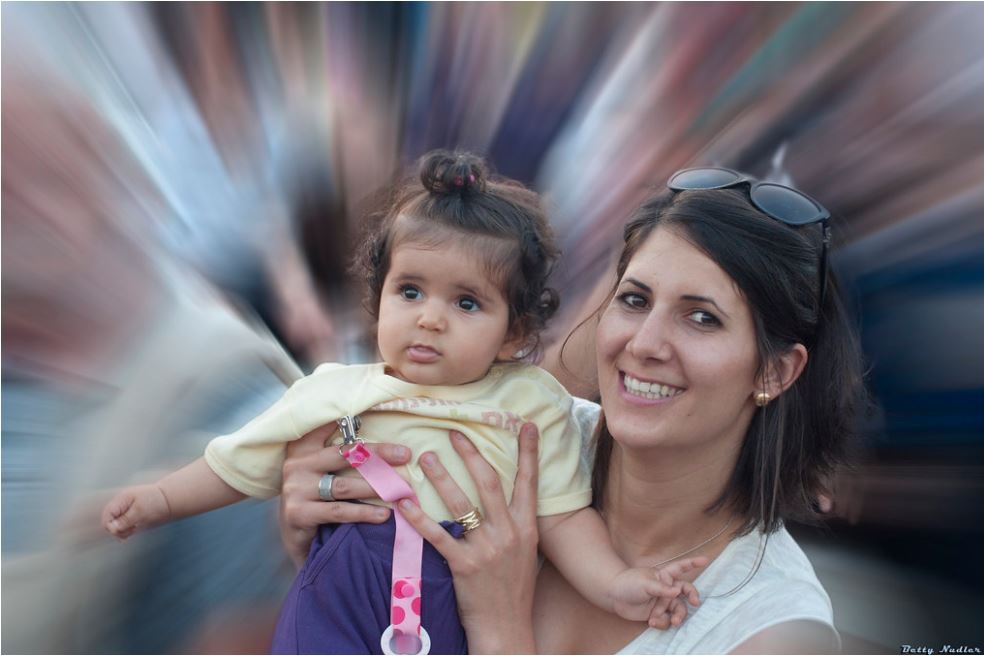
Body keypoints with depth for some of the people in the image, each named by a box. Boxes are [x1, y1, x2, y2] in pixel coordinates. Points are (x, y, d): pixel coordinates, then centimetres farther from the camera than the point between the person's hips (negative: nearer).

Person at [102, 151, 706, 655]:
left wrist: (615, 584, -16)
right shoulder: (336, 393, 2)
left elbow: (562, 515, -2)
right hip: (342, 604, 0)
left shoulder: (533, 403, -1)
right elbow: (242, 463, 14)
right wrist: (161, 499, 11)